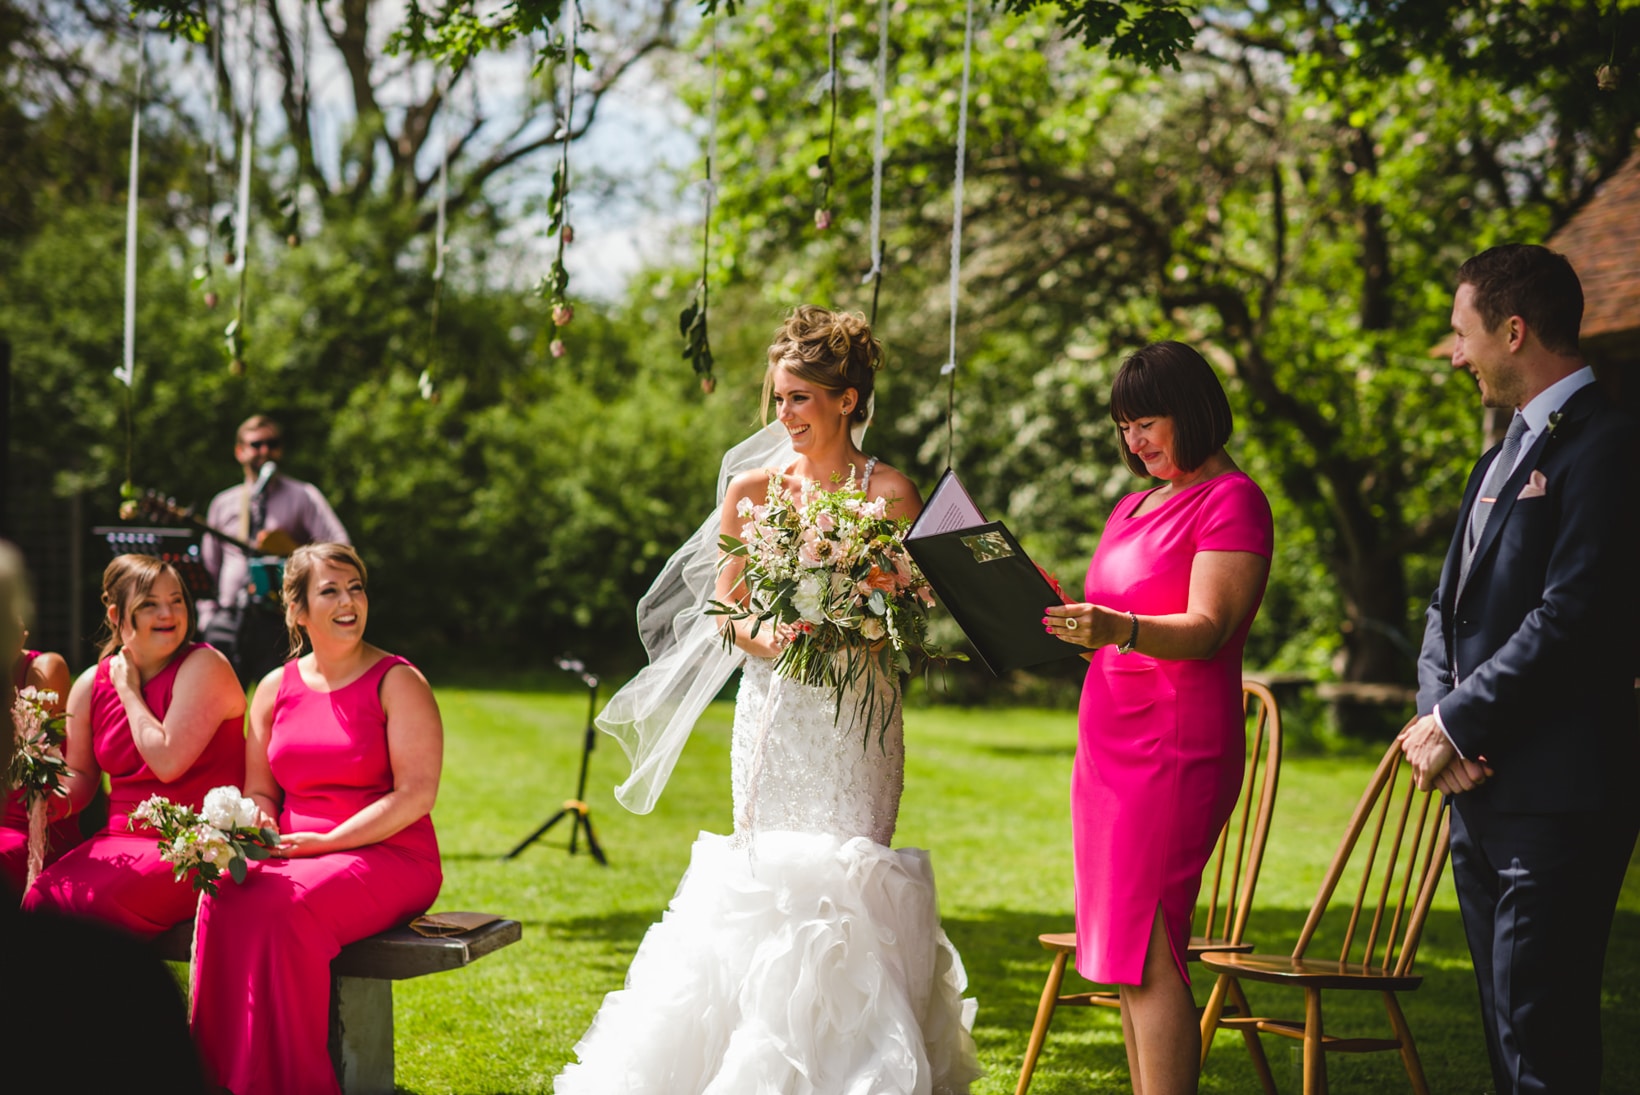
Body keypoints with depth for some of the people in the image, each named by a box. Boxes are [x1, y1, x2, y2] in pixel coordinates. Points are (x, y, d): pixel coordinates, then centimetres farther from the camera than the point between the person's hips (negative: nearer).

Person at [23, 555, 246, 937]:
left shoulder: (203, 667, -9)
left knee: (92, 902, -30)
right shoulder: (91, 686, 11)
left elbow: (167, 761, -18)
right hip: (120, 839, 6)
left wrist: (129, 692, -6)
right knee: (39, 899, -21)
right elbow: (80, 774, 19)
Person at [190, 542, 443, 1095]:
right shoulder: (276, 688, 14)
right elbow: (260, 791, 19)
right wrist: (259, 827, -6)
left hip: (388, 857, -4)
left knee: (284, 912, -34)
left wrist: (325, 843, -17)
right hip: (291, 854, 4)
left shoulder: (398, 683, -2)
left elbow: (416, 795, -10)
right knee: (221, 902, -28)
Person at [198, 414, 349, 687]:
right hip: (229, 620, 3)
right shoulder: (223, 504, 19)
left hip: (278, 620, -3)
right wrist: (208, 616, 9)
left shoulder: (303, 497, 7)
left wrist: (290, 550, -17)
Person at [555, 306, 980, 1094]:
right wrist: (767, 643, -13)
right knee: (765, 872, 1)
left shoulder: (889, 493, -1)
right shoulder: (751, 489, 6)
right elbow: (722, 612, 7)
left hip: (858, 714, -2)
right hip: (772, 711, 2)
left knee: (848, 873, -7)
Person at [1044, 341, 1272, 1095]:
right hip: (1109, 741, 8)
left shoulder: (1232, 500, -5)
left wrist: (1120, 629, -34)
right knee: (1124, 956, 6)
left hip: (1175, 747, -8)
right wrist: (1063, 619, 6)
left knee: (1146, 954, -12)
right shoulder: (1136, 506, 20)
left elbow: (1208, 628, -17)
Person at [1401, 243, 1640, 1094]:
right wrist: (1436, 714, -1)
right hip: (1481, 791, 9)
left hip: (1556, 800, -9)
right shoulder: (1508, 450, 19)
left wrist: (1456, 726, -13)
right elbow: (1451, 603, 17)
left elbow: (1571, 619, -20)